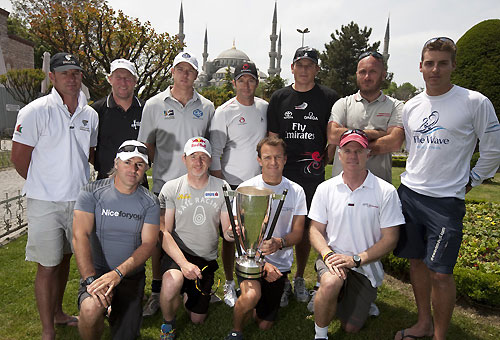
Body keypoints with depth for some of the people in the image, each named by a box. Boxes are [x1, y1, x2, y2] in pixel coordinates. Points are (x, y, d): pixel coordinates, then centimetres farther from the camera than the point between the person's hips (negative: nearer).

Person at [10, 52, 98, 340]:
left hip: (78, 199, 5)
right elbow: (19, 157, -6)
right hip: (45, 202, -5)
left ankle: (58, 313, 38)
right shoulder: (36, 111, -10)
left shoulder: (91, 115, 5)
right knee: (47, 266, 3)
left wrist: (76, 181, 10)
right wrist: (43, 184, 3)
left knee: (65, 258, 19)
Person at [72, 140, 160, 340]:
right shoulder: (92, 193, -7)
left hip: (131, 276, 2)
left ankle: (116, 312, 30)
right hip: (96, 271, -2)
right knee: (91, 308, -32)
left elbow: (148, 244, -9)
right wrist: (91, 279, -26)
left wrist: (117, 273, -24)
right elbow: (80, 235, -15)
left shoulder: (149, 202, -3)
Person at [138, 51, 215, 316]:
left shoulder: (206, 107, 8)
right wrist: (163, 166, -5)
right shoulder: (154, 104, 4)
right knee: (160, 237, 5)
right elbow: (147, 145, 7)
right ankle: (157, 291, 21)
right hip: (164, 183, -1)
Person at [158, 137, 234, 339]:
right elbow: (164, 232, -11)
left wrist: (231, 233, -27)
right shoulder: (171, 188, -6)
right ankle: (168, 323, -1)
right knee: (171, 284, -35)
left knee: (197, 319, 10)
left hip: (207, 260, 3)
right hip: (177, 254, -2)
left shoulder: (222, 188, -2)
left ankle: (189, 295, 45)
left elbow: (227, 232, -1)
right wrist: (183, 263, -26)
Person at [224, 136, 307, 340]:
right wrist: (261, 262, -19)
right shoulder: (246, 189, -8)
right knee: (251, 296, -33)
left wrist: (279, 243, -24)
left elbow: (298, 233, -1)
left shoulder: (296, 191, -2)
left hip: (280, 263, 3)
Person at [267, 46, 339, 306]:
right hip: (282, 175, 1)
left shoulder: (329, 98, 4)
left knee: (305, 228, 10)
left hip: (313, 177, 0)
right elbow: (272, 139, 7)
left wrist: (323, 162, -1)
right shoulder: (279, 97, 8)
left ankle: (300, 279, 28)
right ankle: (282, 281, 19)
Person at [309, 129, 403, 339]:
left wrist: (356, 259, -17)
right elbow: (316, 230, 2)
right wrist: (327, 255, -18)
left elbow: (390, 239, -7)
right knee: (331, 283, -34)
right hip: (332, 257, 0)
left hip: (365, 267, 0)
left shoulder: (386, 192, -7)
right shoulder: (325, 189, -1)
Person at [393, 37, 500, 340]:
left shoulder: (475, 102, -6)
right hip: (409, 193, 5)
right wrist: (414, 179, 16)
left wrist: (469, 182, 3)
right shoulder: (411, 106, 9)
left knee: (440, 272, -3)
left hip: (446, 200, -5)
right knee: (416, 261, 14)